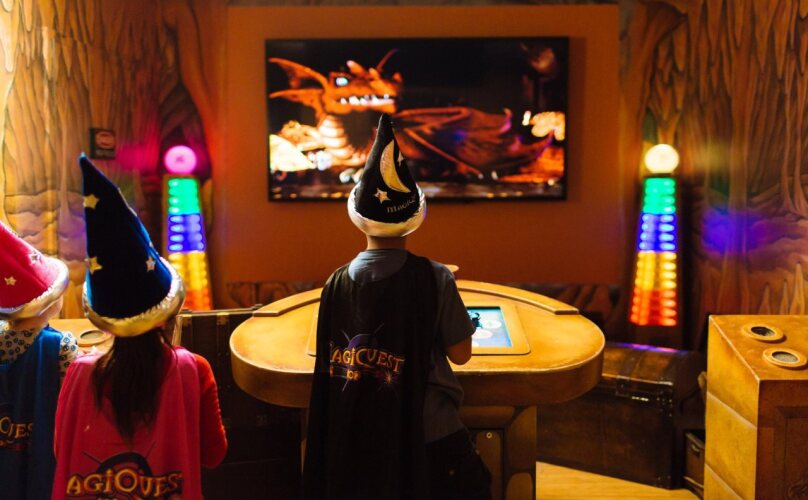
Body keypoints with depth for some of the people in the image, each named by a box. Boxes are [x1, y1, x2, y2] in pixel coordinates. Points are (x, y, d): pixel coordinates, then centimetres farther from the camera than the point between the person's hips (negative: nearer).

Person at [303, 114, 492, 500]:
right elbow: (461, 354, -7)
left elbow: (331, 365, 1)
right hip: (429, 436, -3)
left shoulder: (336, 284, -9)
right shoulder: (435, 279, -17)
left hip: (359, 439, 3)